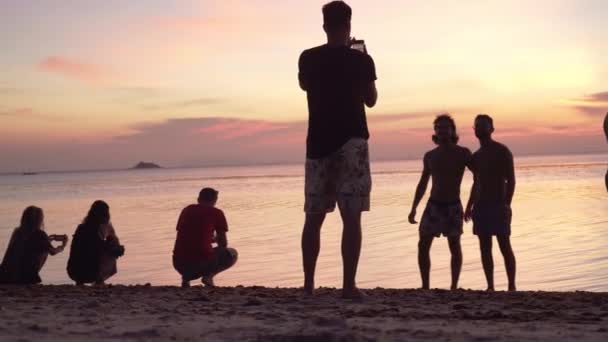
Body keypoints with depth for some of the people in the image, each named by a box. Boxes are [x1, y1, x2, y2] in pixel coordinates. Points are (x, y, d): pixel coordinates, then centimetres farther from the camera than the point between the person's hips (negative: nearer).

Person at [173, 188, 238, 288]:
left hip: (179, 264, 5)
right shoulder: (216, 213, 4)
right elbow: (223, 244, 9)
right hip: (202, 263, -5)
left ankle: (186, 277, 11)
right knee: (232, 254, 21)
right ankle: (208, 276, -3)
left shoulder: (186, 210, 17)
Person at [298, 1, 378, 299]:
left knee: (314, 217, 9)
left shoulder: (307, 59, 3)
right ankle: (349, 285, -8)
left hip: (318, 143, 3)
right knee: (351, 218, -4)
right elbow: (371, 100, 8)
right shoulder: (361, 59, -4)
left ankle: (309, 283, 10)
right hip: (351, 142, -3)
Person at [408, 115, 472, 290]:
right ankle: (425, 286, 4)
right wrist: (413, 209, 10)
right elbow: (422, 184, 15)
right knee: (423, 246, -4)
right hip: (433, 205, 3)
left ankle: (454, 287, 10)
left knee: (455, 247, 3)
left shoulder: (463, 153, -4)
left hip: (453, 206, -3)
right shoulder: (429, 156, 7)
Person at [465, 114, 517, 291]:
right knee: (485, 248, 4)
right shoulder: (476, 156, 15)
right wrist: (469, 207, 13)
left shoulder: (502, 152, -4)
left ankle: (512, 287, -2)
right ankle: (490, 287, 7)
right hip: (480, 206, 6)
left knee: (505, 247, -6)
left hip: (498, 205, -6)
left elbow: (511, 180, -9)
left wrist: (506, 204, -19)